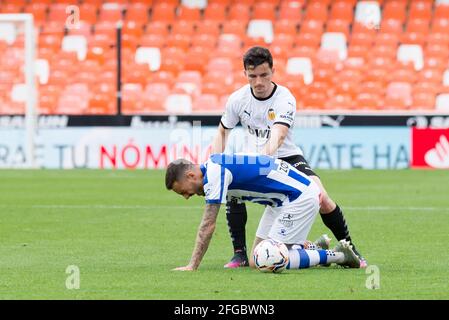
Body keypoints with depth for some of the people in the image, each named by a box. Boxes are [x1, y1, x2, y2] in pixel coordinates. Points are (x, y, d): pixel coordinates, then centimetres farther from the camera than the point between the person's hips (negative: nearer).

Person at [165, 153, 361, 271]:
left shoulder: (214, 173, -20)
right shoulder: (211, 168, 9)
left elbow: (208, 226, -20)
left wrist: (192, 266, -16)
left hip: (300, 196, -10)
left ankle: (340, 256, -4)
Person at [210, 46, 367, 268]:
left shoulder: (285, 99, -20)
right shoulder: (238, 99, -8)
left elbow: (278, 135, -37)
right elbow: (222, 132, 7)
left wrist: (264, 156, -58)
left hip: (286, 157, -2)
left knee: (321, 198, -23)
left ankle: (350, 250, -2)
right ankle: (240, 255, -17)